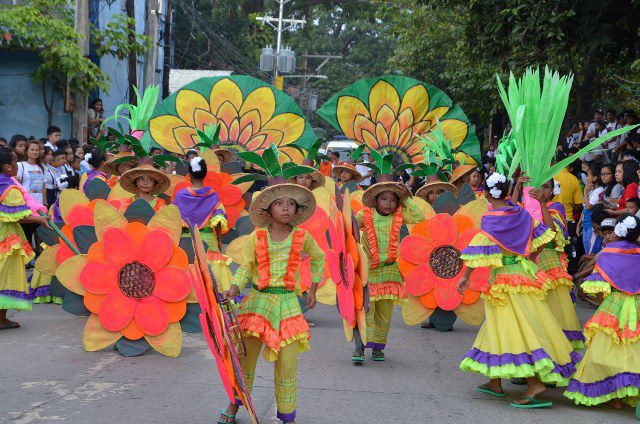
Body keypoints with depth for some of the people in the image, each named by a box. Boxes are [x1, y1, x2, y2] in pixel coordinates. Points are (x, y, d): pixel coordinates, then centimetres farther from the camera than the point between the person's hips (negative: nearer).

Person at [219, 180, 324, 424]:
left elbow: (318, 259, 19)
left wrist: (313, 289, 16)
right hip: (258, 300, 0)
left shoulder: (302, 237, 1)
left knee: (288, 363, 0)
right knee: (245, 356, 3)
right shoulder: (257, 237, -1)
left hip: (287, 303, 0)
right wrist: (235, 288, -14)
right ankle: (234, 404, 25)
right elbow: (246, 267, 3)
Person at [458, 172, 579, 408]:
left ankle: (536, 383, -18)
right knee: (500, 326, 14)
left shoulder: (491, 221, -13)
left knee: (519, 327, -10)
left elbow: (479, 251, -15)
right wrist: (530, 259, 24)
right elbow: (540, 237, 11)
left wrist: (465, 276, -8)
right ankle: (495, 383, 22)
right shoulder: (521, 214, 5)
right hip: (524, 272, 7)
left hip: (505, 279, -7)